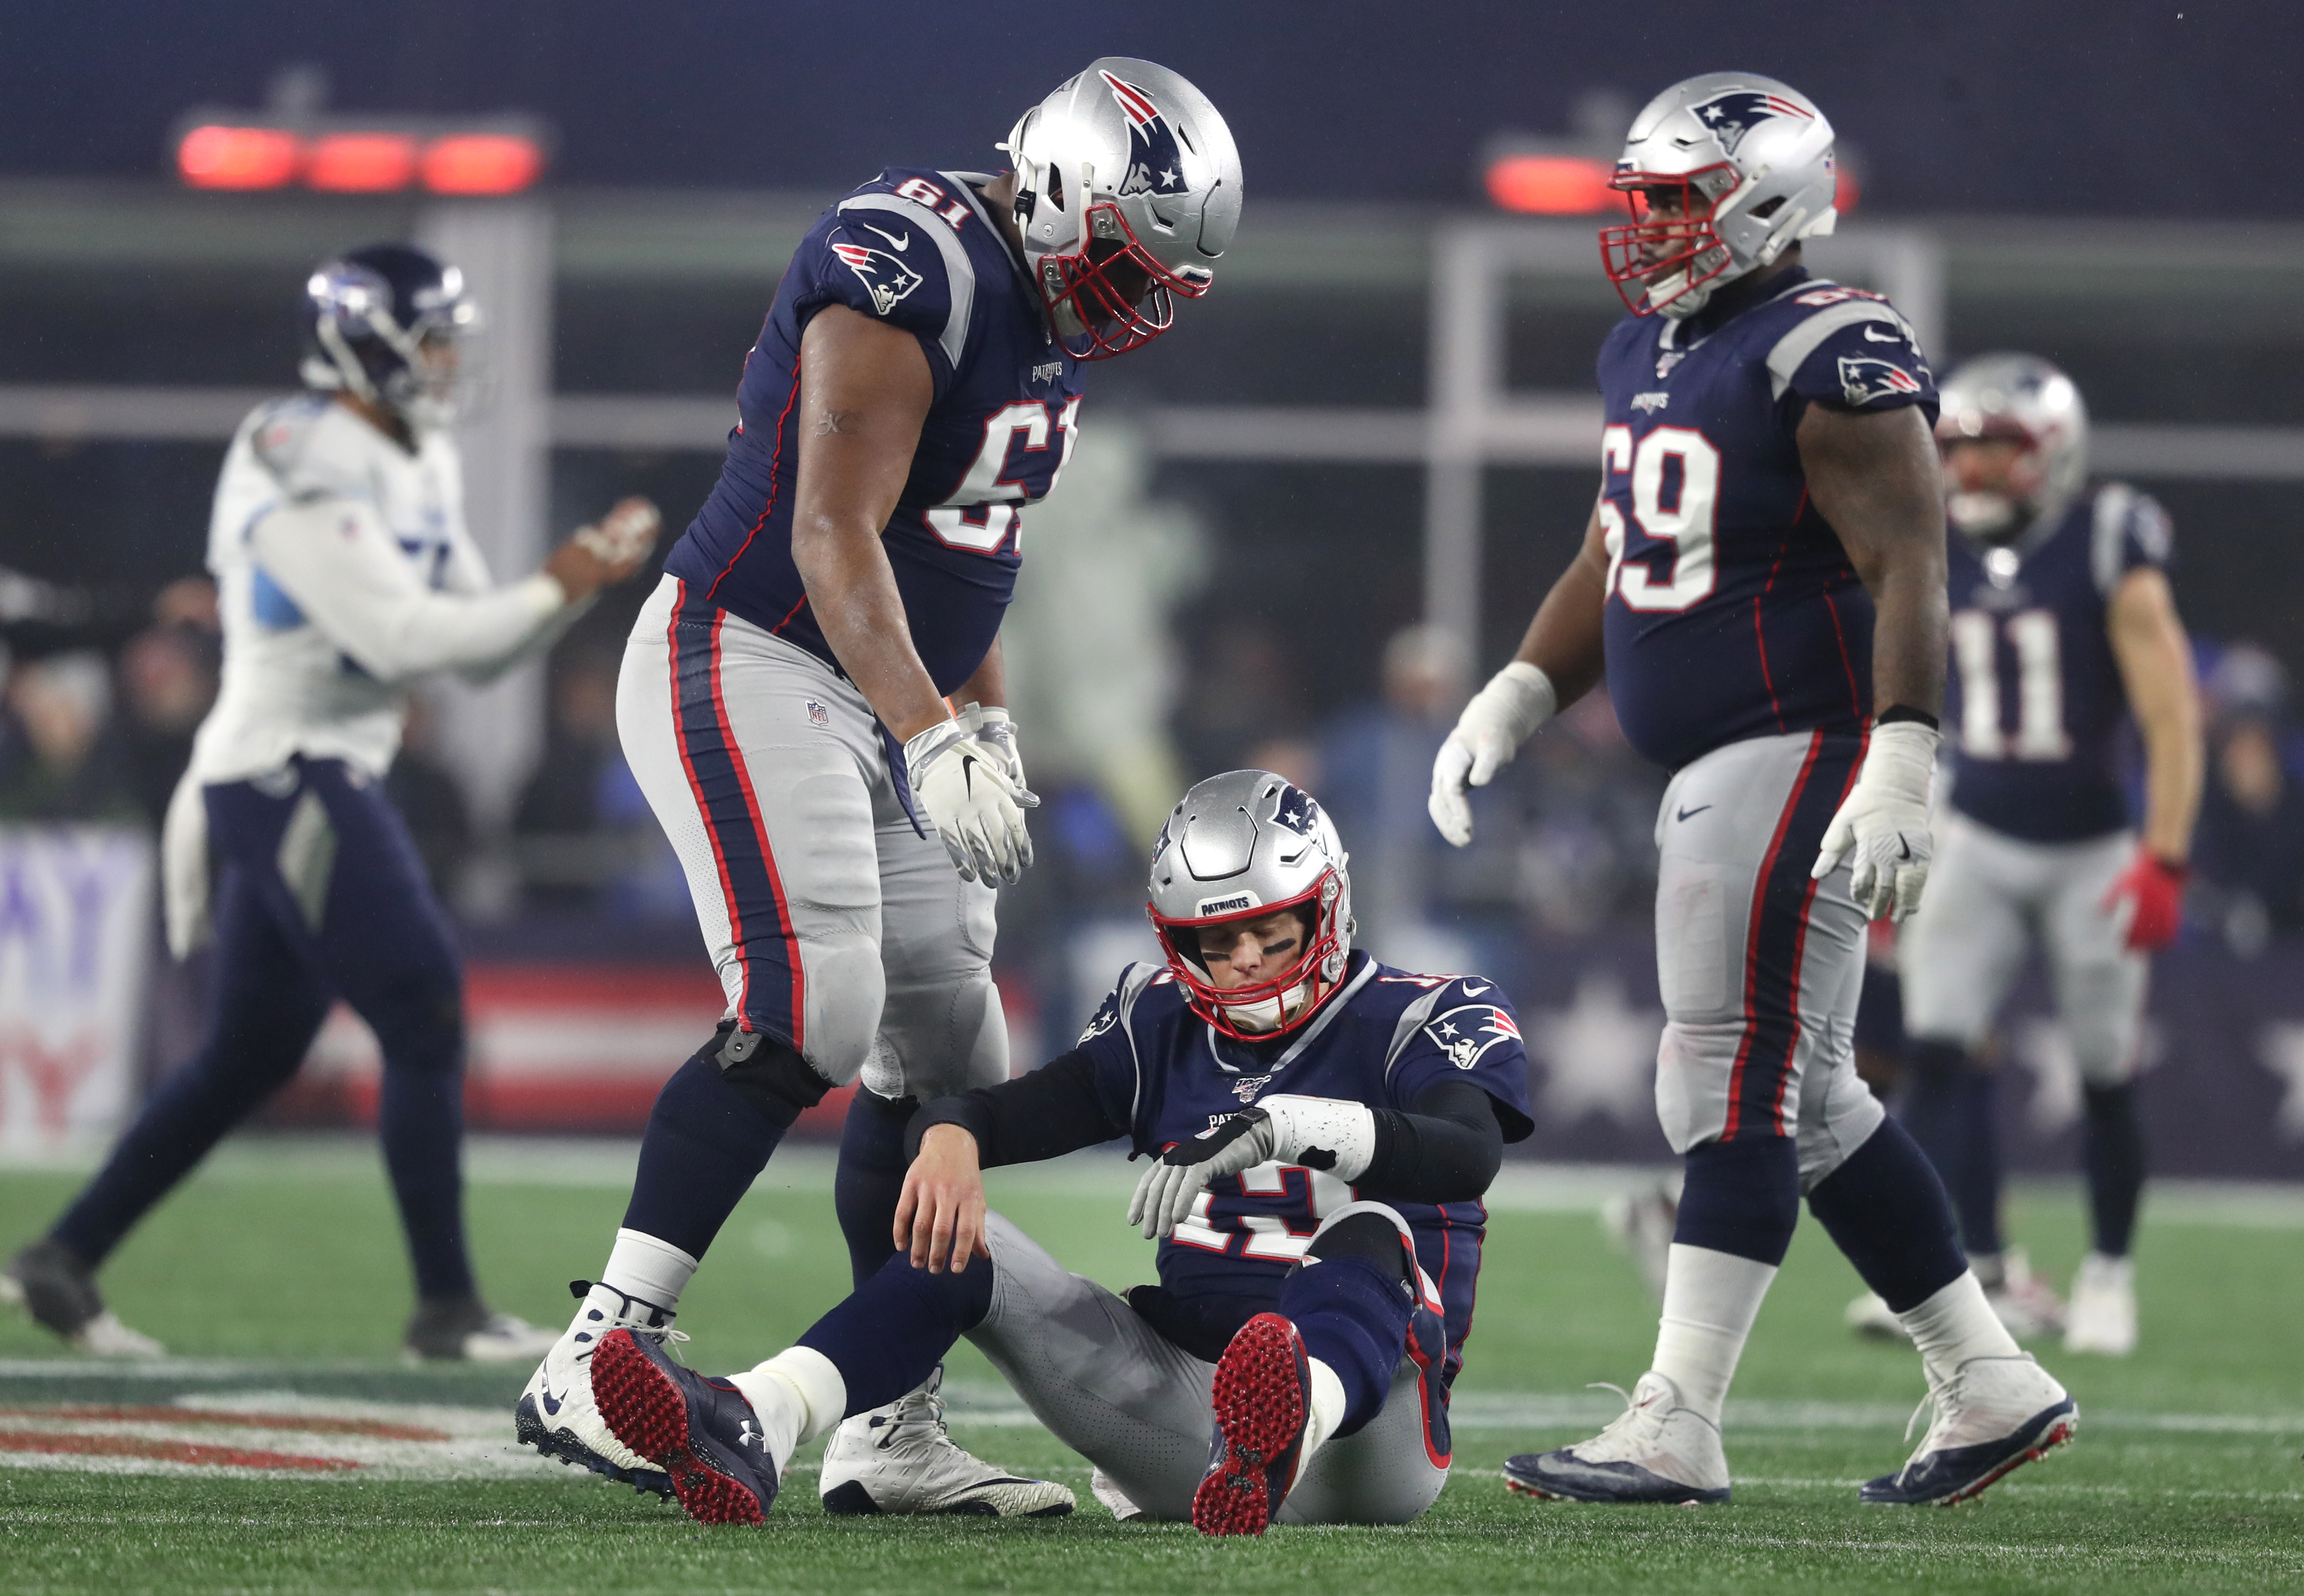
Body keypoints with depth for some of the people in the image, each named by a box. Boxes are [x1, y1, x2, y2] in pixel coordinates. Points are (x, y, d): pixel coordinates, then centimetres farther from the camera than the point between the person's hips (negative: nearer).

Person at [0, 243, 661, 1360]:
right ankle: (446, 1308, -6)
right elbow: (398, 635, -23)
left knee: (251, 1056, 12)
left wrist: (584, 575, 1)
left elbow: (478, 650, 16)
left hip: (332, 780, 10)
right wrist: (553, 593, -16)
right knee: (424, 1021, -10)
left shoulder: (416, 471, 15)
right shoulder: (307, 470, -16)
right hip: (286, 776, -10)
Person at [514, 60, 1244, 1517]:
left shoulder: (1051, 316, 10)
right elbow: (834, 536, -27)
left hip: (885, 698, 10)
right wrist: (935, 737, -36)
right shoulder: (909, 271, -21)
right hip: (748, 668, -10)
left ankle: (893, 1438, 13)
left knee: (947, 1059, 7)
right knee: (813, 1013, -24)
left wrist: (990, 719, 18)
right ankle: (595, 1369, -24)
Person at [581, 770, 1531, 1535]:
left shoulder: (1421, 1024, -1)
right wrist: (952, 1136, -23)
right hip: (1193, 1401, 5)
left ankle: (1278, 1442, -72)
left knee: (1369, 1237, -36)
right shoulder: (1165, 1026, 14)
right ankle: (747, 1435, -33)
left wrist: (1276, 1123, -37)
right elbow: (1022, 1110, 3)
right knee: (956, 1237, -7)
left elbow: (1469, 1152, -23)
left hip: (1365, 1428, -5)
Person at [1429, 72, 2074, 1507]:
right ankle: (1991, 1386, 19)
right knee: (1806, 1096, 12)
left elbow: (1909, 572, -20)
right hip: (1720, 771, 10)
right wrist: (1513, 703, 15)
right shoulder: (1650, 354, 15)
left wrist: (1898, 772, -27)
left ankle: (1676, 1429, -11)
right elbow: (1610, 567, 24)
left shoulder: (1831, 360, -14)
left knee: (1737, 1085, -11)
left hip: (1801, 757, -10)